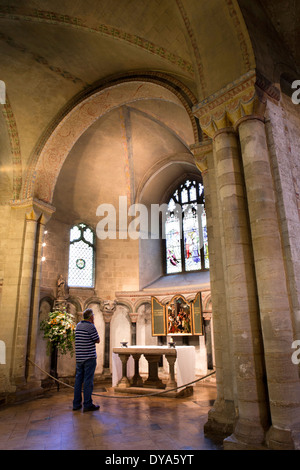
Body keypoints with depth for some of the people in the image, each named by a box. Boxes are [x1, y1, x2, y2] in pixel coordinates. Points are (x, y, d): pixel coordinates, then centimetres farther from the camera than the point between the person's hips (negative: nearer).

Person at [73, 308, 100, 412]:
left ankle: (76, 404, 19)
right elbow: (97, 340, -6)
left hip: (79, 358, 8)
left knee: (78, 380, 12)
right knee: (88, 381, -2)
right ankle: (87, 404, 3)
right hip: (89, 357, -7)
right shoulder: (91, 326, -14)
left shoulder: (78, 325, 10)